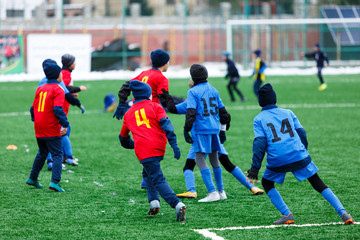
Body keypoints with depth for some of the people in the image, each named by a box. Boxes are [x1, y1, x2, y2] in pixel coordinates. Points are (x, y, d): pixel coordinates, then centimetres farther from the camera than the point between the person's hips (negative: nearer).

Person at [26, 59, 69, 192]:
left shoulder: (40, 89, 11)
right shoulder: (58, 90, -10)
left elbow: (33, 107, 15)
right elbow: (58, 109, -21)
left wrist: (34, 120, 28)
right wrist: (65, 124, -20)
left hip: (39, 129, 7)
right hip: (52, 130, -7)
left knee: (42, 153, 23)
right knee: (57, 155, -3)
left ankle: (32, 178, 29)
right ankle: (54, 182, -16)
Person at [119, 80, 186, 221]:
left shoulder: (129, 113, 25)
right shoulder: (155, 106, 16)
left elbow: (123, 138, 35)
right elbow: (165, 123, -3)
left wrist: (134, 145, 55)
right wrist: (173, 143, -10)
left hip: (143, 150, -1)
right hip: (159, 146, 1)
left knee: (158, 179, -8)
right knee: (147, 173, 24)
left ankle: (177, 205, -27)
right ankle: (154, 202, 6)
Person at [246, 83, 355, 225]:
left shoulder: (259, 119, 6)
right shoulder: (288, 113, 14)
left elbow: (260, 143, -4)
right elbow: (301, 133, 12)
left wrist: (255, 168, -5)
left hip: (277, 160, -2)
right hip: (299, 157, 2)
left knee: (267, 183, 23)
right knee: (319, 185, 10)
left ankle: (287, 215, 8)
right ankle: (343, 213, -2)